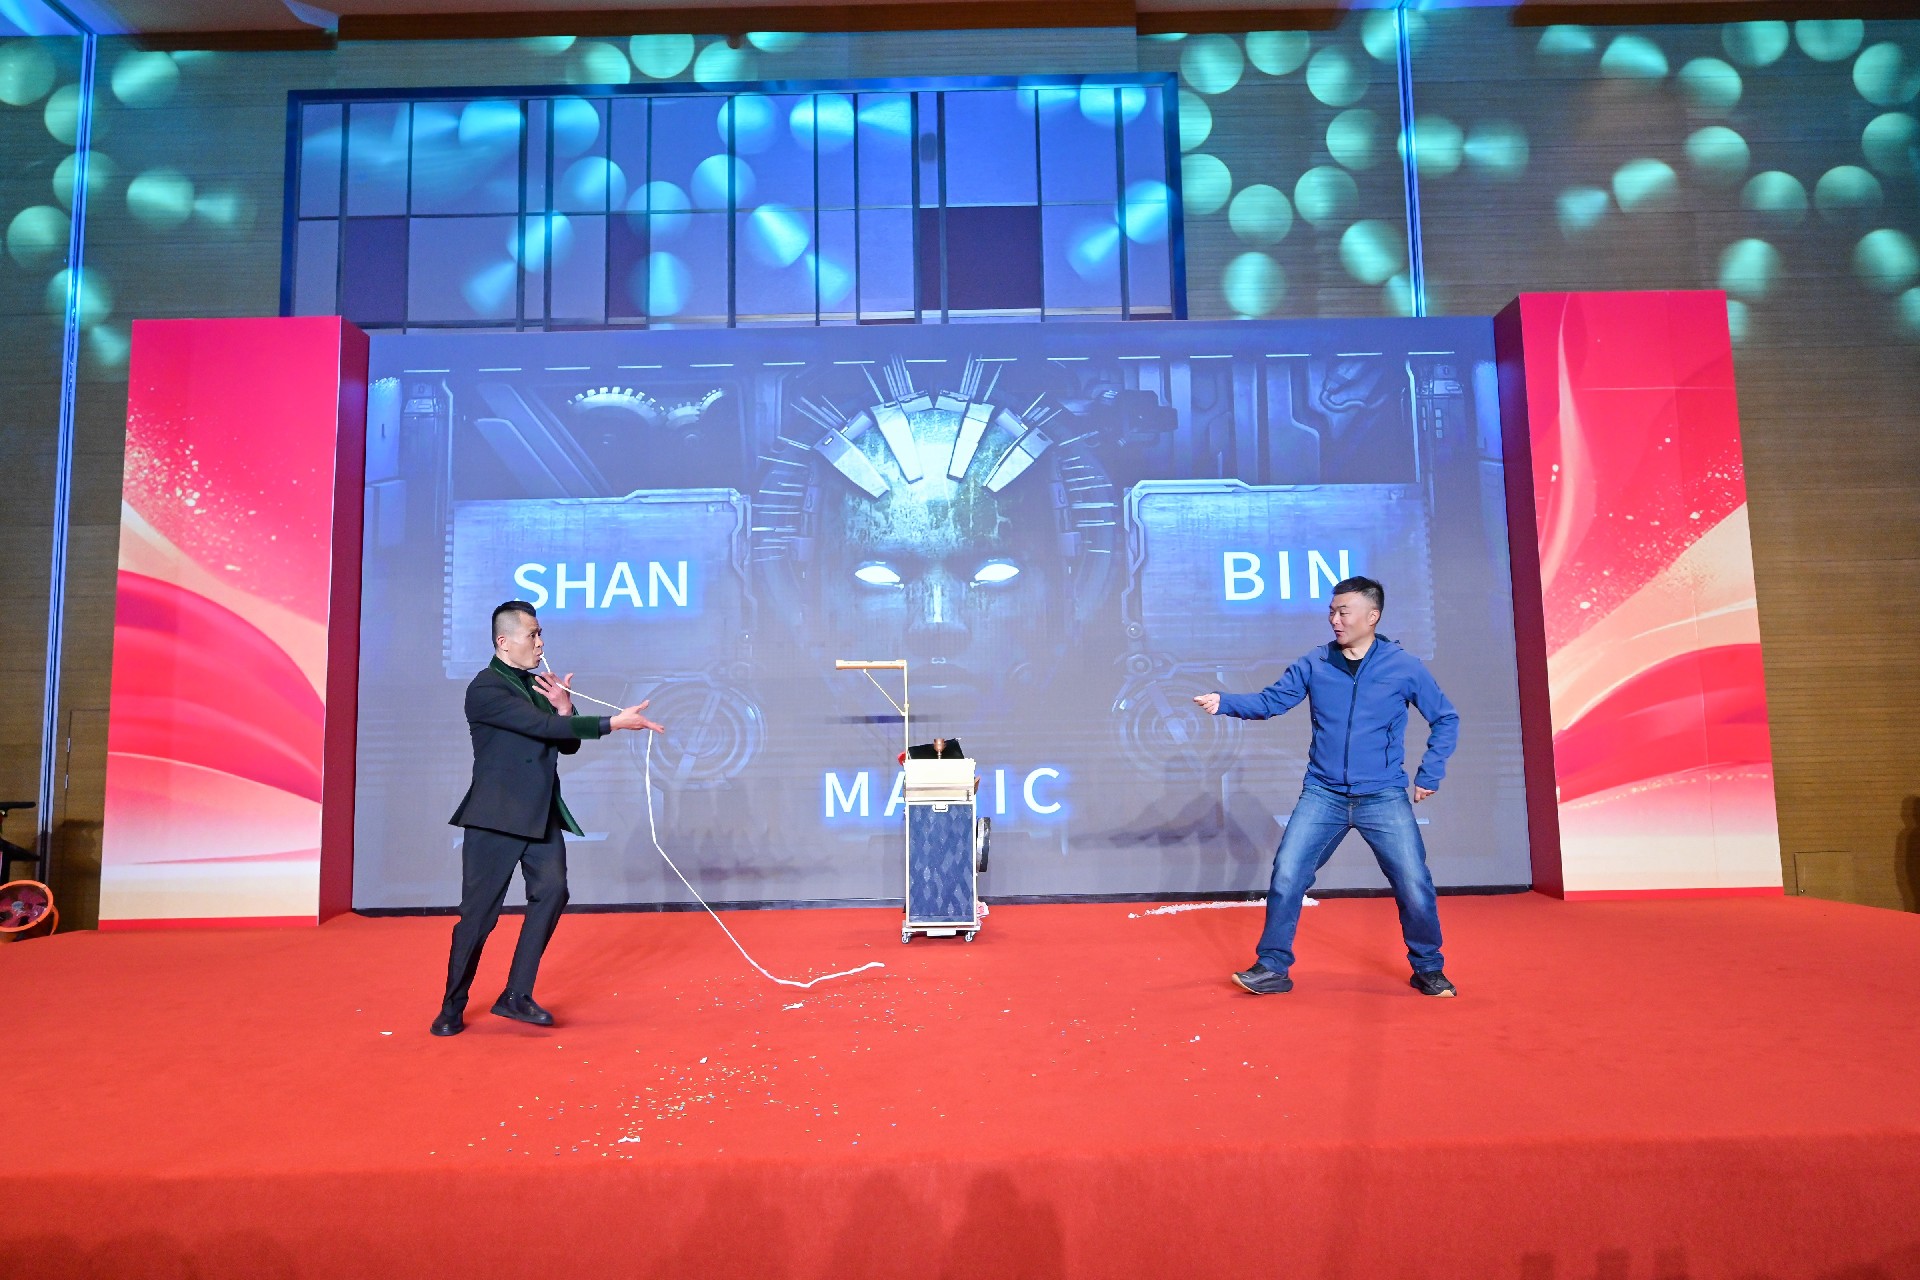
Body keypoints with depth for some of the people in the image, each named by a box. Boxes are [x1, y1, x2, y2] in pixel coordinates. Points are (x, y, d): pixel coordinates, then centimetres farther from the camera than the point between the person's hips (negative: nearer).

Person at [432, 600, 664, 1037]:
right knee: (478, 914, 1)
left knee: (551, 893, -6)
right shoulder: (485, 688, -12)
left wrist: (564, 708, -8)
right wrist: (614, 722, -25)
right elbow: (544, 727, -23)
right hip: (497, 817, -7)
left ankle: (516, 995, 3)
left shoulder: (536, 685, 11)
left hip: (542, 815, 7)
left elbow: (567, 744, 12)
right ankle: (453, 1008, 17)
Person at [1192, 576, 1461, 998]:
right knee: (1286, 877, -5)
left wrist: (1429, 775, 1)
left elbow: (1446, 719, 6)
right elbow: (1270, 700, -1)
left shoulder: (1404, 666, -3)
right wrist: (1224, 702, -17)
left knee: (1415, 887, 0)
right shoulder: (1314, 664, 2)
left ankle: (1428, 970, 25)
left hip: (1384, 799, -1)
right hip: (1322, 795, 2)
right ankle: (1272, 968, 9)